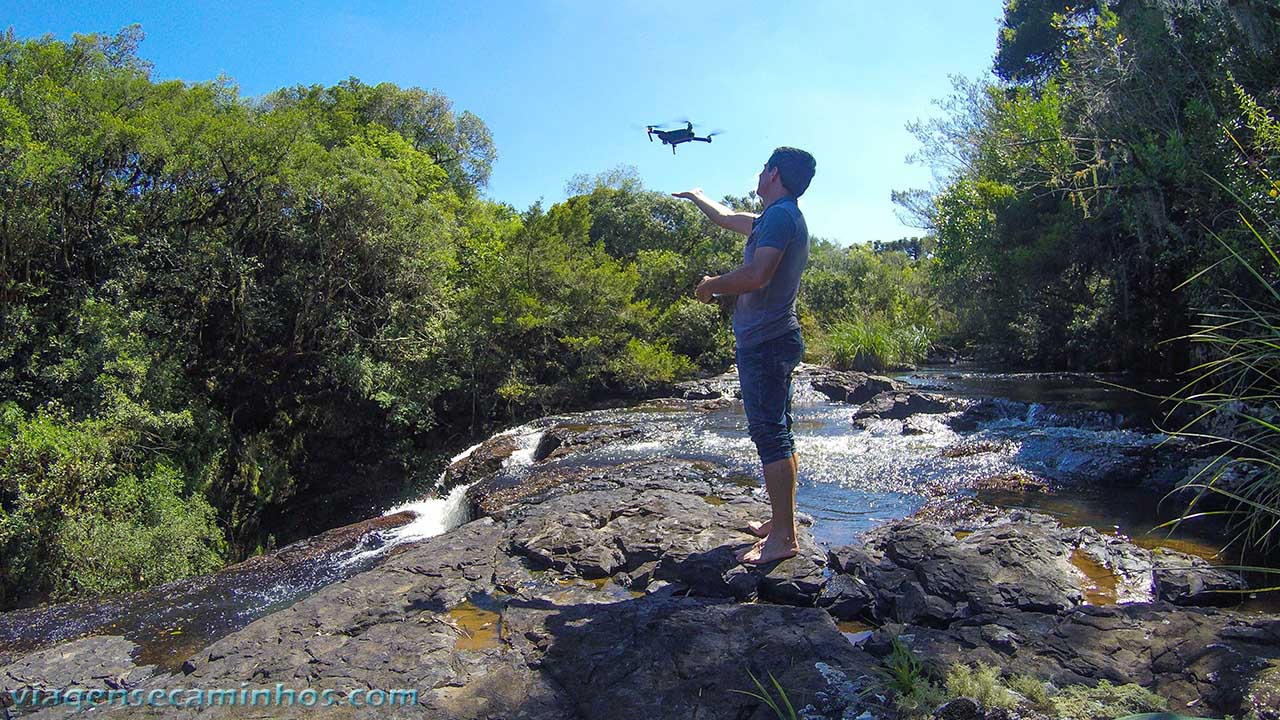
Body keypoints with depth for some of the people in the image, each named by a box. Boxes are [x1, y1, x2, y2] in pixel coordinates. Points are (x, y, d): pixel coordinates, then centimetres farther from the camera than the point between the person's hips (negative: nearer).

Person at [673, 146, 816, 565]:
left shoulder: (780, 216, -13)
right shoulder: (781, 217, 18)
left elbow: (757, 275, -27)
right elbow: (730, 220, 34)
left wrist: (712, 285, -10)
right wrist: (698, 198, 49)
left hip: (764, 342, -11)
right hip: (776, 340, 11)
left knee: (770, 434, -9)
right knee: (777, 434, 14)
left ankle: (783, 538, -4)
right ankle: (783, 521, 24)